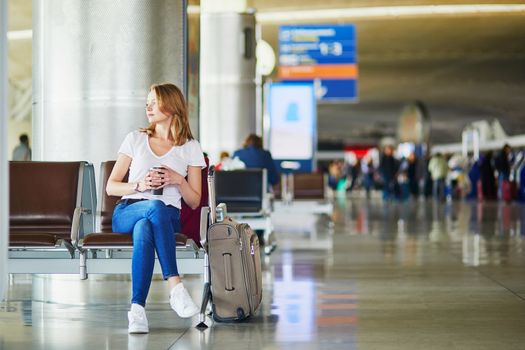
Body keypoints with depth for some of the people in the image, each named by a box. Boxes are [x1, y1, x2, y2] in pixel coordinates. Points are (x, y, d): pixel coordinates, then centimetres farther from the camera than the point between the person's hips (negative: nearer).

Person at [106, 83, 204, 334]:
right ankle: (175, 287, -47)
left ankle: (137, 308, -47)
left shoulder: (190, 148, 14)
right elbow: (111, 187, 12)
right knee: (156, 207, -39)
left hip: (168, 216, 0)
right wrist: (140, 185, -7)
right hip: (127, 212, 0)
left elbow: (194, 202, 13)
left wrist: (179, 180, -7)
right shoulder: (135, 139, 17)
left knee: (143, 230, -40)